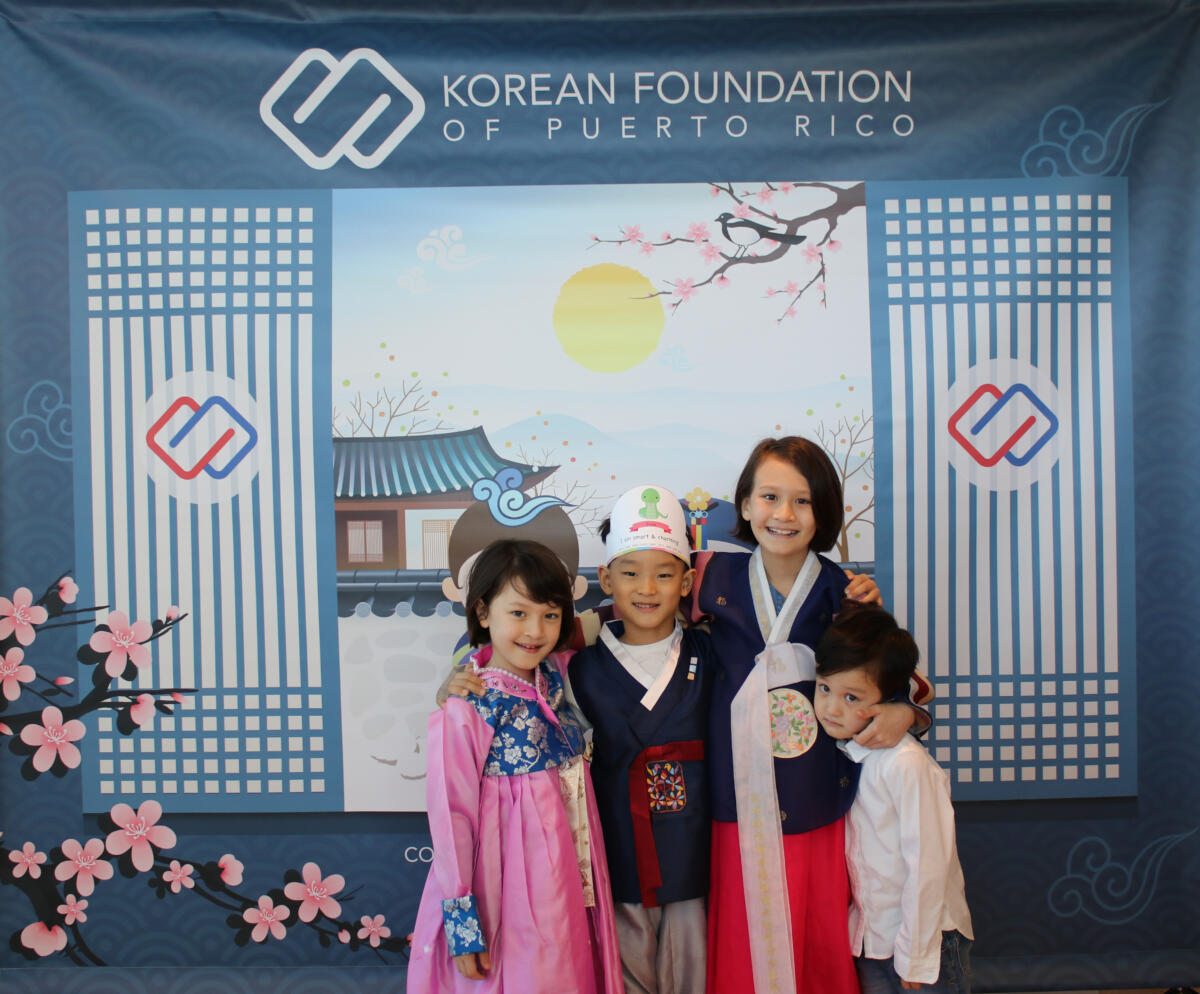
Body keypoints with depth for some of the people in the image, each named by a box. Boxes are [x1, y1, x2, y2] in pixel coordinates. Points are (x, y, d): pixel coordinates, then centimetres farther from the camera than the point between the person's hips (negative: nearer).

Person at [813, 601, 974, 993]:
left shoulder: (906, 764, -24)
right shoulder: (843, 748, -4)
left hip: (923, 936, -6)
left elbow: (927, 865, -19)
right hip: (867, 937, 6)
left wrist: (915, 957, -13)